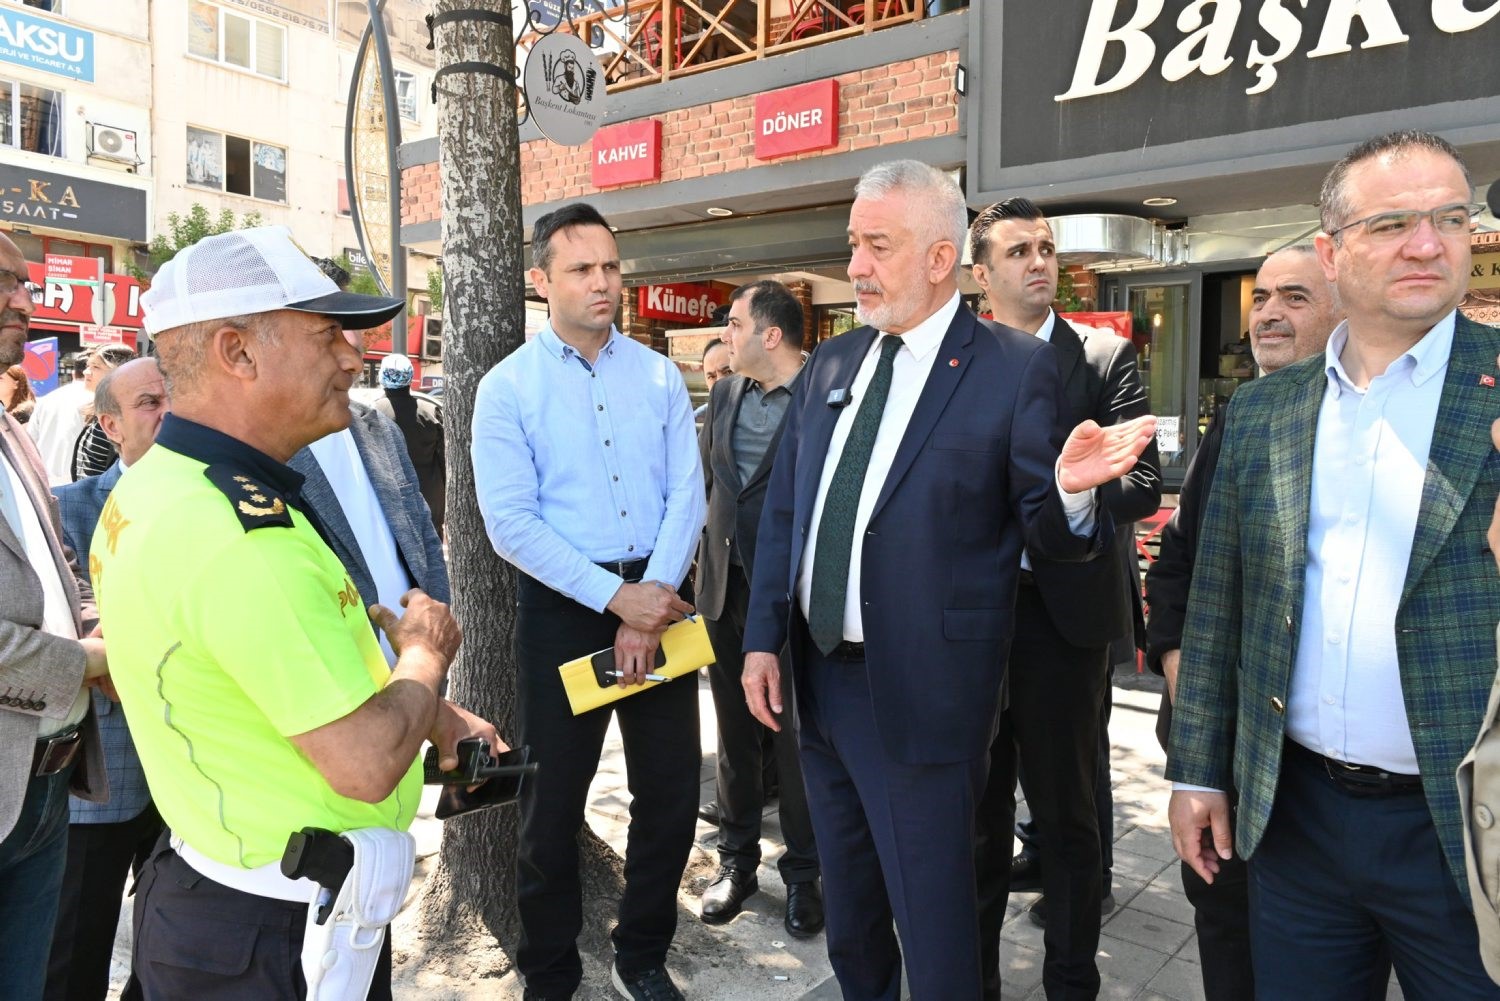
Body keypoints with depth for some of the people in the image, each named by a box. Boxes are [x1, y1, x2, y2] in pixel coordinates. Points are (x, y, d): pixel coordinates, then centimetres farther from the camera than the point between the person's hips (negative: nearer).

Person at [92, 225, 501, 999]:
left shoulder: (149, 490, 2)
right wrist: (425, 654, -10)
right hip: (283, 936, -9)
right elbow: (368, 762, -29)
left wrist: (432, 716, 6)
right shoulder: (241, 535, -30)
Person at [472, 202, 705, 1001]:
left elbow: (686, 495, -2)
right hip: (562, 605, -3)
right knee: (554, 799, 10)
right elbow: (511, 523, -12)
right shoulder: (507, 387, -5)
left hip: (658, 598, 3)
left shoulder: (659, 376, 4)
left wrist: (652, 600, -13)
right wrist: (615, 597, -17)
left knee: (672, 787, 12)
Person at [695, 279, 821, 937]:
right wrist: (707, 556, 11)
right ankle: (737, 860, 32)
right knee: (734, 732, 16)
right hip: (725, 588, 6)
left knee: (796, 736, 6)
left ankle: (802, 874, 24)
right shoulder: (725, 396, 10)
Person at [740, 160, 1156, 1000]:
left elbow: (1049, 535, -9)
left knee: (932, 915, 8)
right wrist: (764, 638, 4)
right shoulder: (831, 364, 7)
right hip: (818, 674, 6)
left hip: (921, 694, -6)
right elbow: (782, 512, 9)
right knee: (848, 906, 24)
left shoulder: (1016, 369, -9)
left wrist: (1070, 490, -32)